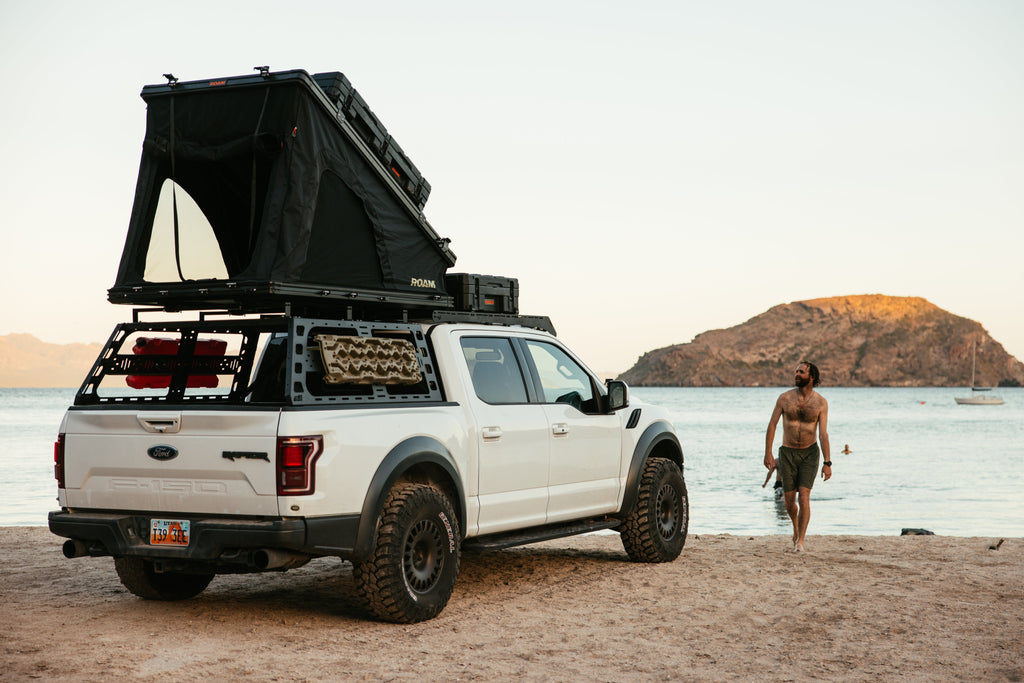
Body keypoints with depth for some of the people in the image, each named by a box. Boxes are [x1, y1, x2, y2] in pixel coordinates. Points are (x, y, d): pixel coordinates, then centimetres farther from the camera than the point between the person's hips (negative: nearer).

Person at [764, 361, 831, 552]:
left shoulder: (820, 402, -7)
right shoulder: (785, 398, -5)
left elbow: (823, 433, -9)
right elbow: (772, 425, -1)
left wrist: (827, 462, -15)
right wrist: (768, 452, -7)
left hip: (809, 452, -1)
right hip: (787, 453, 1)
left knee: (804, 497, -14)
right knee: (789, 500, 5)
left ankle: (800, 540, -8)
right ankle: (796, 527, 36)